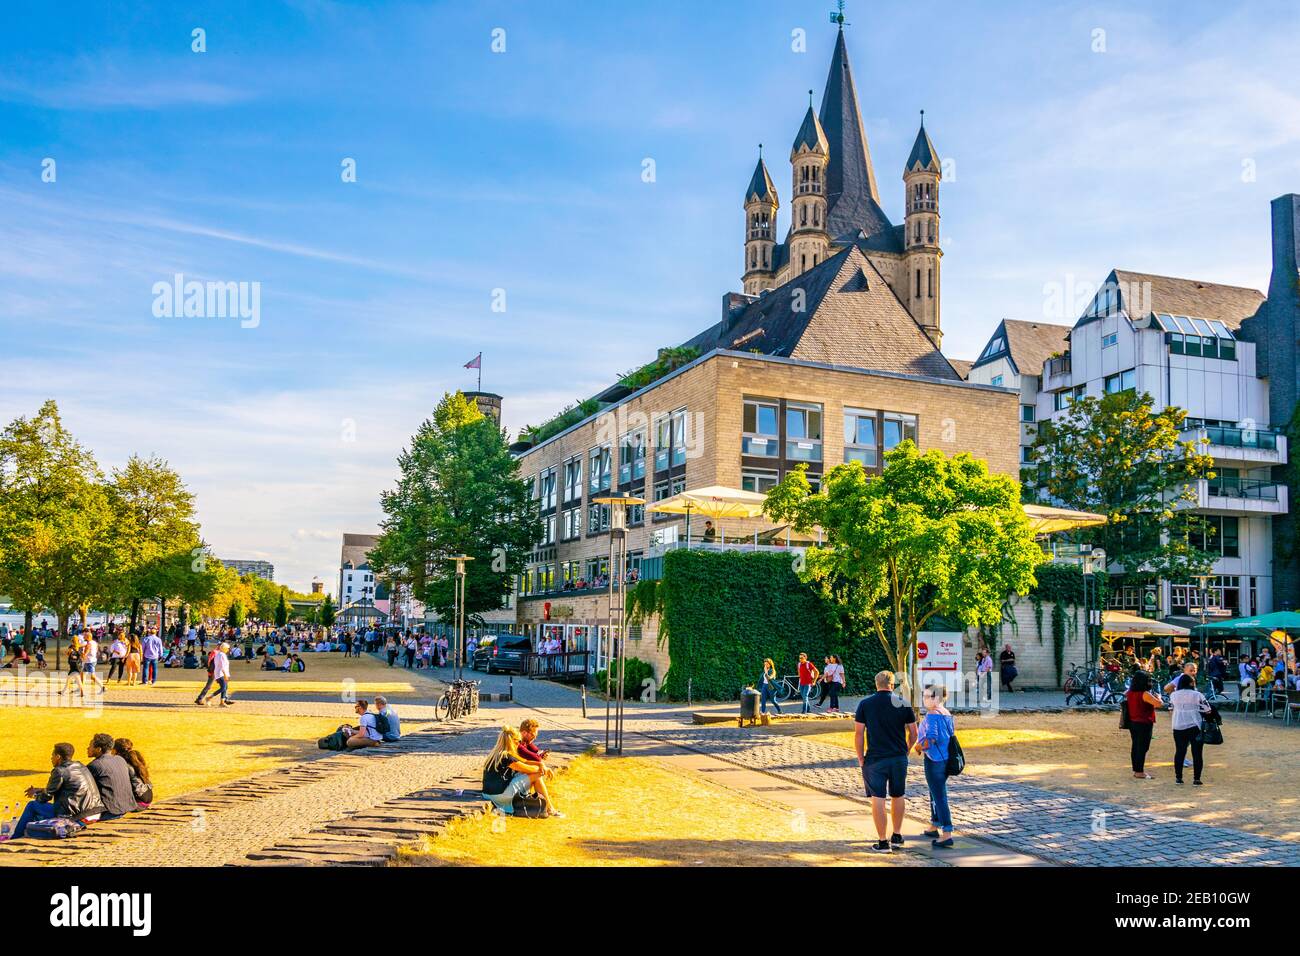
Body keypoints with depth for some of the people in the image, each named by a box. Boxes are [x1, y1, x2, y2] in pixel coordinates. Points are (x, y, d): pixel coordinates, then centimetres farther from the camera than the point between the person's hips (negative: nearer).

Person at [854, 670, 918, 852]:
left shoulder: (865, 704, -4)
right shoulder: (903, 704, 1)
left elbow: (859, 733, -6)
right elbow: (913, 734, 4)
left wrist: (860, 758, 3)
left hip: (875, 759, -3)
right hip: (899, 758, 3)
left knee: (878, 799, 2)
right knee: (898, 796, 18)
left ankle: (883, 842, 3)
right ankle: (897, 836, 29)